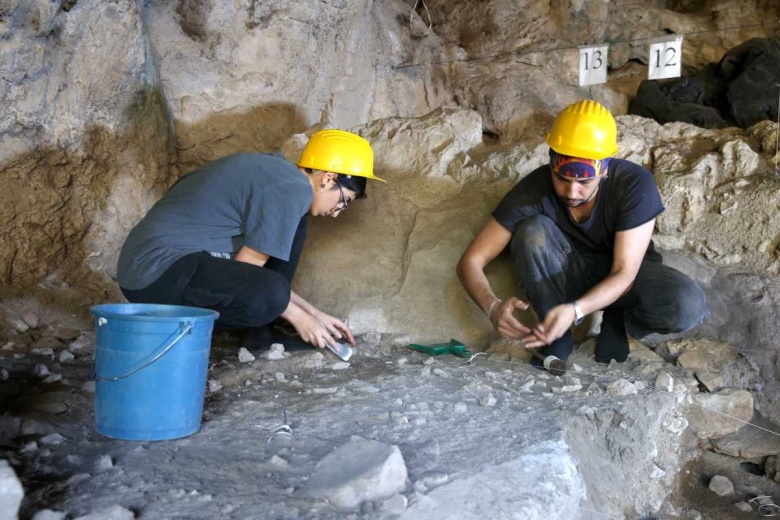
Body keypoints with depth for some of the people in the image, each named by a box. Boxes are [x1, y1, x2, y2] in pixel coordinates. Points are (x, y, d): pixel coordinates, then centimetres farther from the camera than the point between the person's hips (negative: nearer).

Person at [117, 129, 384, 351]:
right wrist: (298, 316, -1)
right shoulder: (293, 190, -15)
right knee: (270, 294, -32)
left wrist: (313, 312, 18)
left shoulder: (272, 170, 15)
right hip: (158, 271, -10)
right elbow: (245, 269, -13)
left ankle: (261, 331, 7)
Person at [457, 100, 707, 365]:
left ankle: (618, 323, 0)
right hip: (566, 273, 0)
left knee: (688, 305, -32)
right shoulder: (533, 189, -26)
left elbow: (624, 273, -28)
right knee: (533, 231, -33)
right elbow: (470, 261, -25)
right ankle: (556, 340, -16)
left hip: (623, 271, 0)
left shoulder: (635, 184, -28)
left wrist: (575, 310, -47)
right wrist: (493, 306, -46)